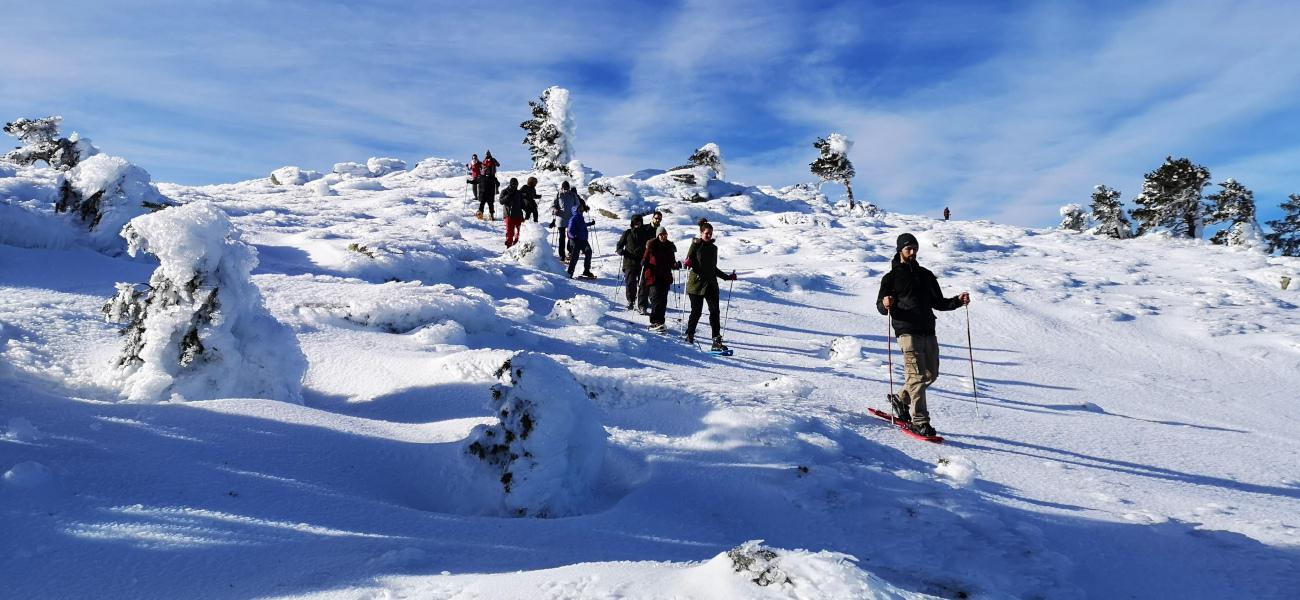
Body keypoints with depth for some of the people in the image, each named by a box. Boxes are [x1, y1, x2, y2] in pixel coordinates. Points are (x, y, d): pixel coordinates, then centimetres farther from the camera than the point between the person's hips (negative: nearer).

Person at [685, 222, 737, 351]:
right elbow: (688, 260, 0)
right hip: (697, 282, -4)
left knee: (715, 311, -7)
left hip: (711, 283, 4)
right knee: (696, 311, -2)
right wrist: (688, 262, -23)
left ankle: (716, 340, -10)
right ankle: (689, 335, 17)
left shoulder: (713, 248, 18)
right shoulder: (696, 245, 2)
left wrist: (727, 277, 23)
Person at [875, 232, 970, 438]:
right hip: (907, 331, -6)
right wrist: (885, 304, -23)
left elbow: (938, 303, 23)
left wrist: (958, 301, 6)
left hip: (928, 332, 6)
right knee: (917, 375, -12)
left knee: (931, 374, 8)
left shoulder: (926, 275, 21)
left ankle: (901, 400, 28)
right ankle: (919, 421, -10)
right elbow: (881, 307, 1)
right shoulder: (892, 277, 5)